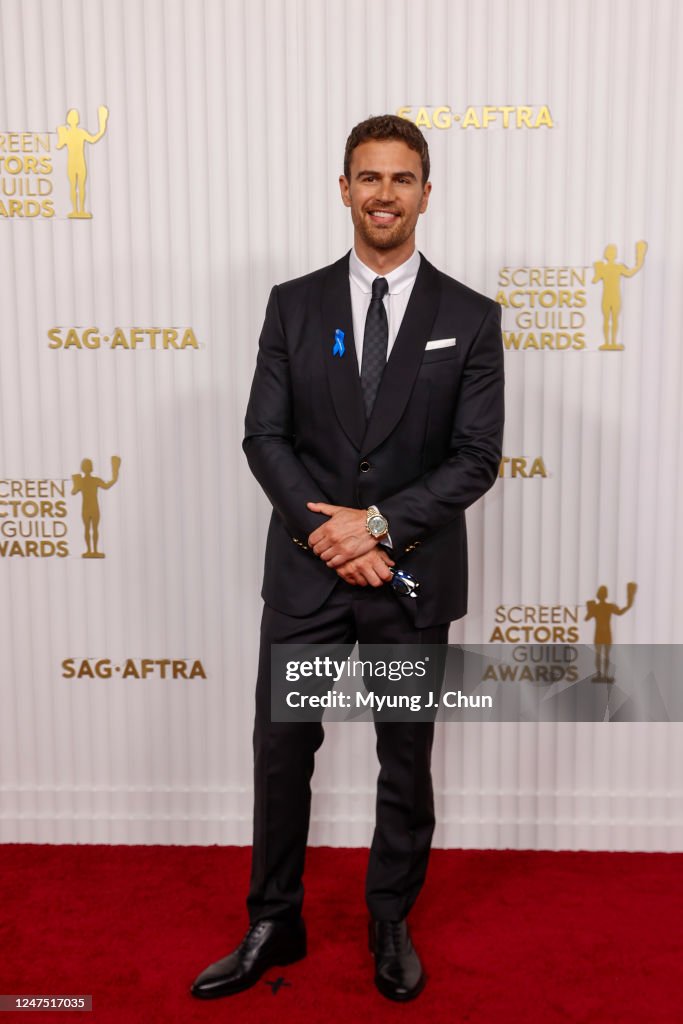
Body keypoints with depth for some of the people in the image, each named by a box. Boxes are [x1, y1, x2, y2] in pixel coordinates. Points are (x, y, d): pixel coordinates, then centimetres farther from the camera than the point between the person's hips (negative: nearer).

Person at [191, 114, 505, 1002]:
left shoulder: (470, 318, 0)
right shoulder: (293, 304, 3)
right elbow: (264, 436, -2)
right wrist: (325, 533, -14)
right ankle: (274, 926, 30)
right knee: (281, 750, 9)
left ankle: (392, 925, 36)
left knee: (406, 760, 13)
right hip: (306, 571, 1)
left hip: (413, 578, 0)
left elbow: (477, 457, -6)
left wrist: (380, 524, -16)